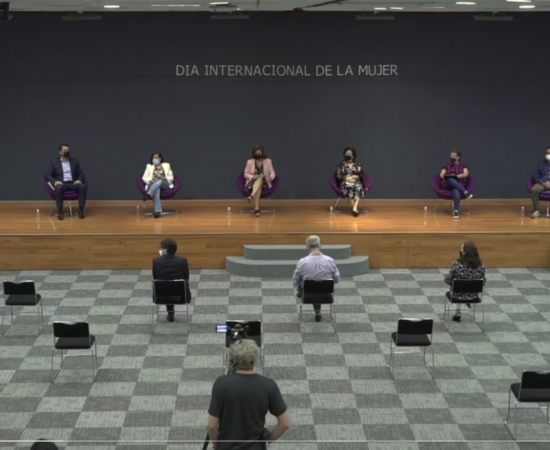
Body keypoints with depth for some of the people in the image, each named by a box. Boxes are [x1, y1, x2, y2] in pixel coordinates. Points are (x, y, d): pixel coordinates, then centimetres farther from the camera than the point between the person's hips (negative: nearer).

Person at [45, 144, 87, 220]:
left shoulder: (75, 161, 17)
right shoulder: (54, 162, 10)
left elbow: (81, 174, 13)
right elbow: (48, 175, 3)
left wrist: (79, 180, -11)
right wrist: (55, 181, -18)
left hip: (73, 183, 2)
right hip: (61, 184, -2)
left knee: (83, 186, -31)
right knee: (59, 188, -39)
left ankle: (81, 209, -26)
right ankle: (60, 211, -31)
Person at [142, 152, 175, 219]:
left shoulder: (166, 165, 19)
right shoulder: (149, 166, 21)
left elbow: (171, 177, 12)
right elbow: (144, 177, 12)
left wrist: (165, 179, -10)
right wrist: (149, 181, -10)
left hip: (165, 185, 0)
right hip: (153, 185, 0)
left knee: (160, 181, -38)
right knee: (156, 190, -39)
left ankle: (148, 195, -59)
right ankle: (158, 211, -54)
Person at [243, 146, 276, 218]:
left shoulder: (268, 161, 7)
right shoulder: (250, 162, 6)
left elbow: (272, 173, 6)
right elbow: (246, 174, 8)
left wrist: (269, 177, -19)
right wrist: (253, 177, -14)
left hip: (264, 183, 0)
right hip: (252, 183, 0)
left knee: (260, 180, -38)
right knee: (258, 187, -38)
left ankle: (251, 196, -65)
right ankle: (256, 209, -56)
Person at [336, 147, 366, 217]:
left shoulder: (357, 165, 16)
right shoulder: (341, 164, 12)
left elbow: (361, 175, 7)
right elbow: (338, 176, 7)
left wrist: (355, 177, -11)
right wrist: (346, 178, -8)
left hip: (356, 182, 1)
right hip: (345, 183, -1)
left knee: (359, 187, -36)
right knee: (349, 186, -39)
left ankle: (355, 208, -47)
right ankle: (355, 208, -41)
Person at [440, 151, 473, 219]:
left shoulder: (463, 165, 12)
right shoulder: (447, 165, 17)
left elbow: (466, 174, -5)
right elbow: (441, 175, 4)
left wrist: (456, 176, -17)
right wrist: (447, 176, -16)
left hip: (459, 185, -2)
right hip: (447, 185, 2)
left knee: (456, 191, -41)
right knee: (450, 180, -38)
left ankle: (456, 211, -52)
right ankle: (465, 192, -45)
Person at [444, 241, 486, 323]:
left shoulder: (457, 264, -27)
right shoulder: (480, 265, -17)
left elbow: (448, 280, -18)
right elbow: (483, 282, -4)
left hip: (458, 295, -2)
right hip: (473, 295, 2)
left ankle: (458, 312, 38)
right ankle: (457, 313, 44)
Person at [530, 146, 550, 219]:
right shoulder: (541, 164, 15)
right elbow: (536, 177, 10)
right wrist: (543, 183, -9)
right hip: (542, 184, 1)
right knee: (534, 190, -33)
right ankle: (536, 210, -22)